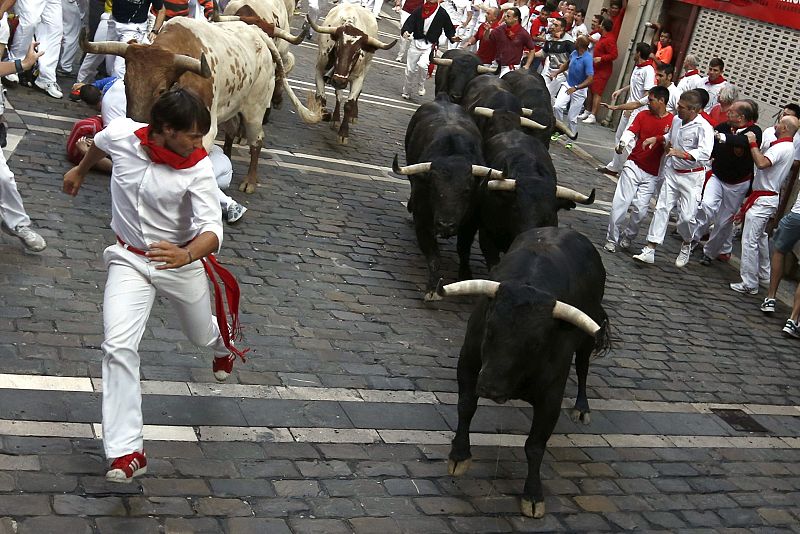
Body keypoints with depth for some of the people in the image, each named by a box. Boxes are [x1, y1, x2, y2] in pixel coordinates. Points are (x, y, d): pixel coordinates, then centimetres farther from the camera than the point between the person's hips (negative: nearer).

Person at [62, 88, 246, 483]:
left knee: (202, 335, 21)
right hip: (130, 259, 1)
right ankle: (126, 452, -13)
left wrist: (187, 255, -54)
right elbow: (100, 143, 8)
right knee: (119, 346, -17)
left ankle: (224, 345, 63)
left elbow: (212, 229, -32)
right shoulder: (121, 135, -18)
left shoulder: (198, 169, -24)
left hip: (182, 260, -1)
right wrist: (80, 171, 27)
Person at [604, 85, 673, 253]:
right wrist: (622, 143, -29)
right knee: (620, 202, -6)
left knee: (641, 209, -4)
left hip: (652, 174, -1)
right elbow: (631, 131, -7)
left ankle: (628, 236, 22)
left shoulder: (673, 121, -4)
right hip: (634, 166, 1)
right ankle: (612, 238, 7)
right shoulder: (643, 115, 4)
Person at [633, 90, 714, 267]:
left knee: (687, 216, -3)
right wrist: (656, 139, 12)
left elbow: (705, 153, -32)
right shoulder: (676, 120, 5)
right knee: (662, 208, 0)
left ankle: (687, 245, 28)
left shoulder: (703, 128, -19)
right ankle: (649, 251, 0)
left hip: (691, 176, -6)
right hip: (671, 171, 6)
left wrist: (683, 154, -43)